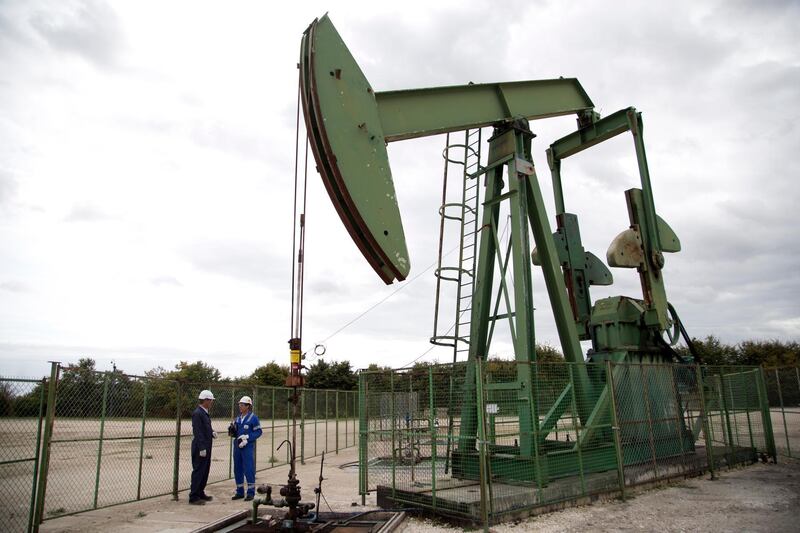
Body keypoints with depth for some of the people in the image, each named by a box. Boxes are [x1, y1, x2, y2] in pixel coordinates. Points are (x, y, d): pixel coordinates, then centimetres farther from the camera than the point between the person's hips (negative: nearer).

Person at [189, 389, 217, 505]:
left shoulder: (205, 413, 13)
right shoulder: (197, 413, -17)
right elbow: (197, 432, -21)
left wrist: (212, 433, 4)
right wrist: (202, 448, -22)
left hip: (206, 447, 10)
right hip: (200, 448, -10)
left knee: (205, 471, 16)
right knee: (198, 471, -3)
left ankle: (200, 493, 27)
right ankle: (193, 497, 5)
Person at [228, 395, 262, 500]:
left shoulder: (253, 418, -7)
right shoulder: (238, 418, 11)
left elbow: (258, 432, -8)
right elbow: (235, 433, 18)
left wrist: (247, 437, -17)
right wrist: (232, 431, -3)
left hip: (248, 447, -6)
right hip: (237, 446, 7)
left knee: (249, 469, -4)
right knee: (237, 469, 11)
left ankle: (251, 492, 7)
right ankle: (240, 492, 23)